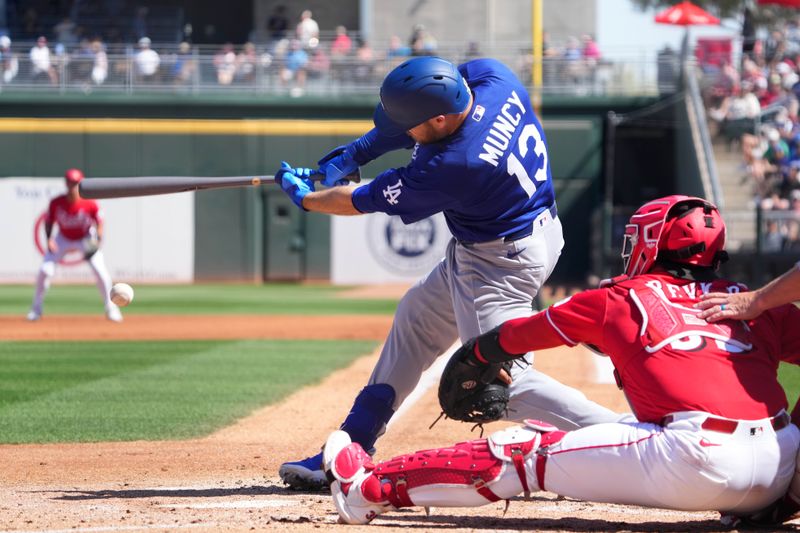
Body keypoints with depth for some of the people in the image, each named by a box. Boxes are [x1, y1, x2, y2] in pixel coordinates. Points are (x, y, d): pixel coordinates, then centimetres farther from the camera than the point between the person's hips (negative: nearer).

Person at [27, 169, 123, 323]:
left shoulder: (89, 204, -24)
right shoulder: (56, 203, -22)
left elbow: (99, 222, -10)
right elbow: (48, 222, -8)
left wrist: (98, 240, -24)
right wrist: (49, 239, -23)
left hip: (86, 239, -1)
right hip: (63, 239, 1)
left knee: (101, 272, -14)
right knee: (45, 270, -12)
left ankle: (110, 308, 6)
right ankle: (36, 309, 7)